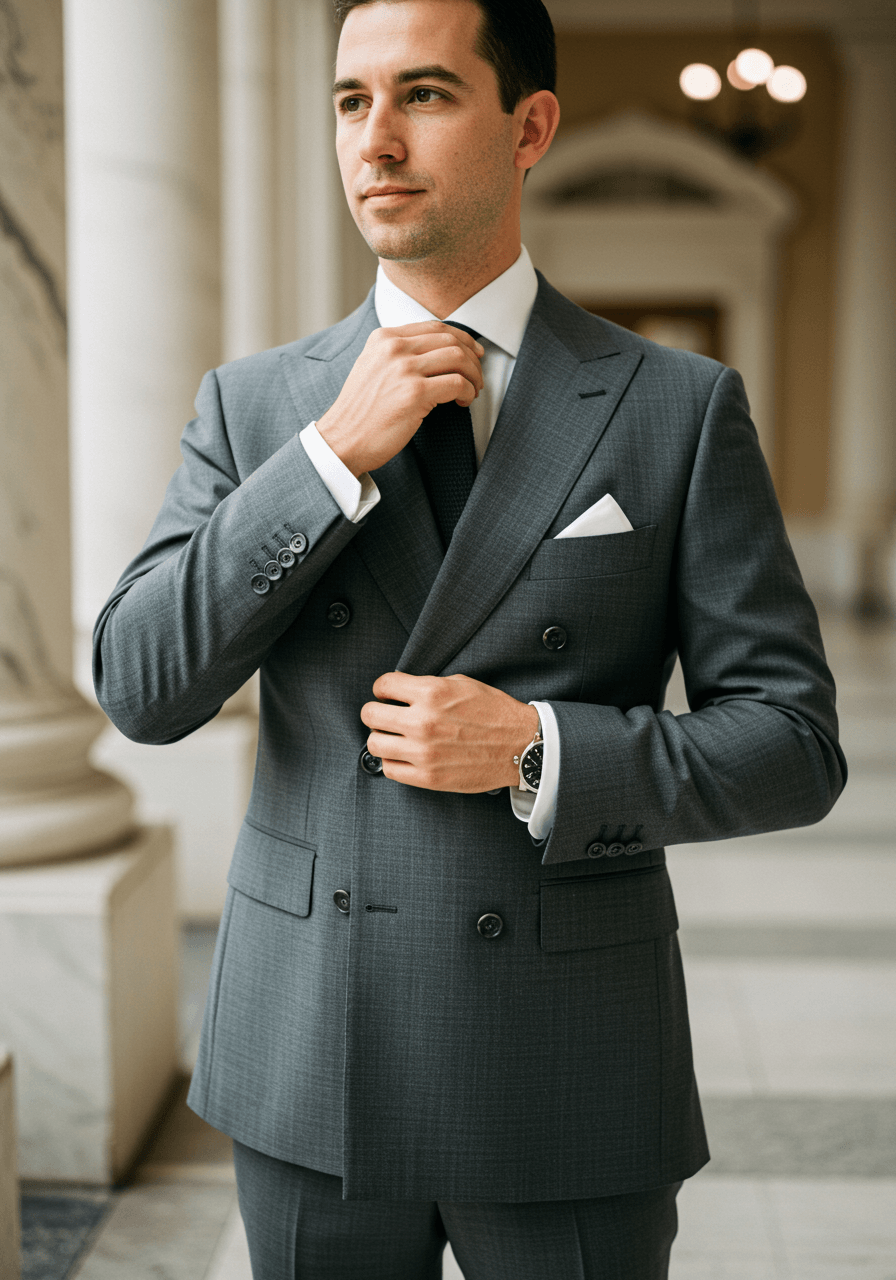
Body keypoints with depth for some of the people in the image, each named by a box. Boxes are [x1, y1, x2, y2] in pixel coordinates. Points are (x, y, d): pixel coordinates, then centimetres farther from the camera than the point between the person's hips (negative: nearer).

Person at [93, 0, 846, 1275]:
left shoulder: (680, 408, -3)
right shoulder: (256, 403, 3)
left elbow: (794, 743, -3)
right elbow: (139, 689, -6)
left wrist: (539, 754, -17)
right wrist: (335, 455, -15)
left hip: (566, 1085, -1)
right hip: (309, 1070, 2)